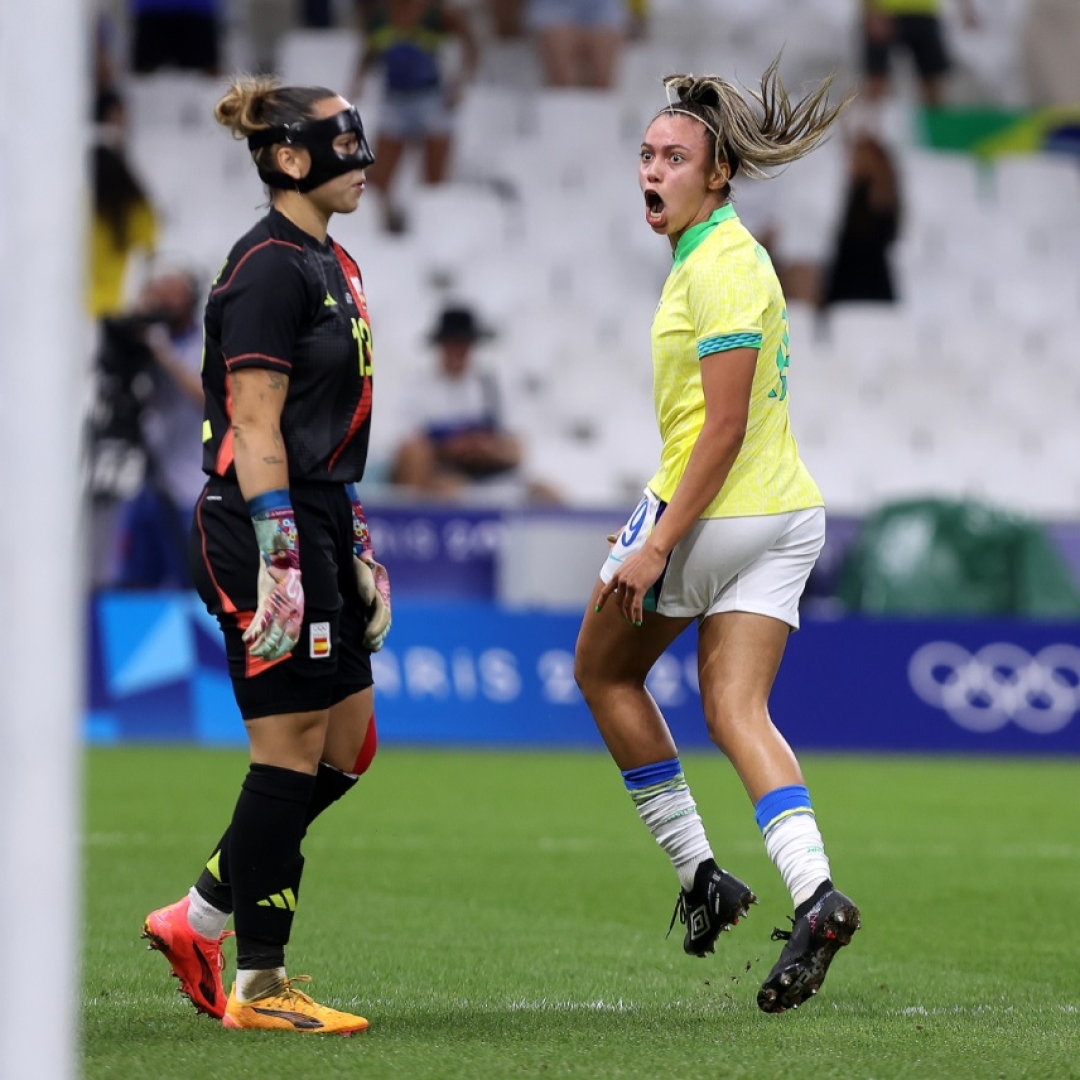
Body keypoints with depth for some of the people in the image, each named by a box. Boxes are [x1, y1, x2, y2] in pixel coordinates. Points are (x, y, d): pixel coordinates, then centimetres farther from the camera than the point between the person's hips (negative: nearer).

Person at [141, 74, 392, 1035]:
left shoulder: (332, 265, 16)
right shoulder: (270, 269, -13)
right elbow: (254, 429, -18)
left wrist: (352, 544, 22)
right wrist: (277, 557, -22)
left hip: (317, 528, 10)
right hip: (268, 530, -10)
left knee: (346, 749, 11)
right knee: (291, 758, -5)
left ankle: (198, 921, 19)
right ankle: (257, 986, 3)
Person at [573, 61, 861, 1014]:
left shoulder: (719, 268, -17)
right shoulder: (721, 253, 14)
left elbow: (723, 430, -21)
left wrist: (658, 543, -21)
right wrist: (663, 519, 28)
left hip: (715, 510, -9)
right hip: (785, 514, 9)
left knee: (604, 670, 11)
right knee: (736, 710, 3)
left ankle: (698, 872, 9)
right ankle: (814, 892, -16)